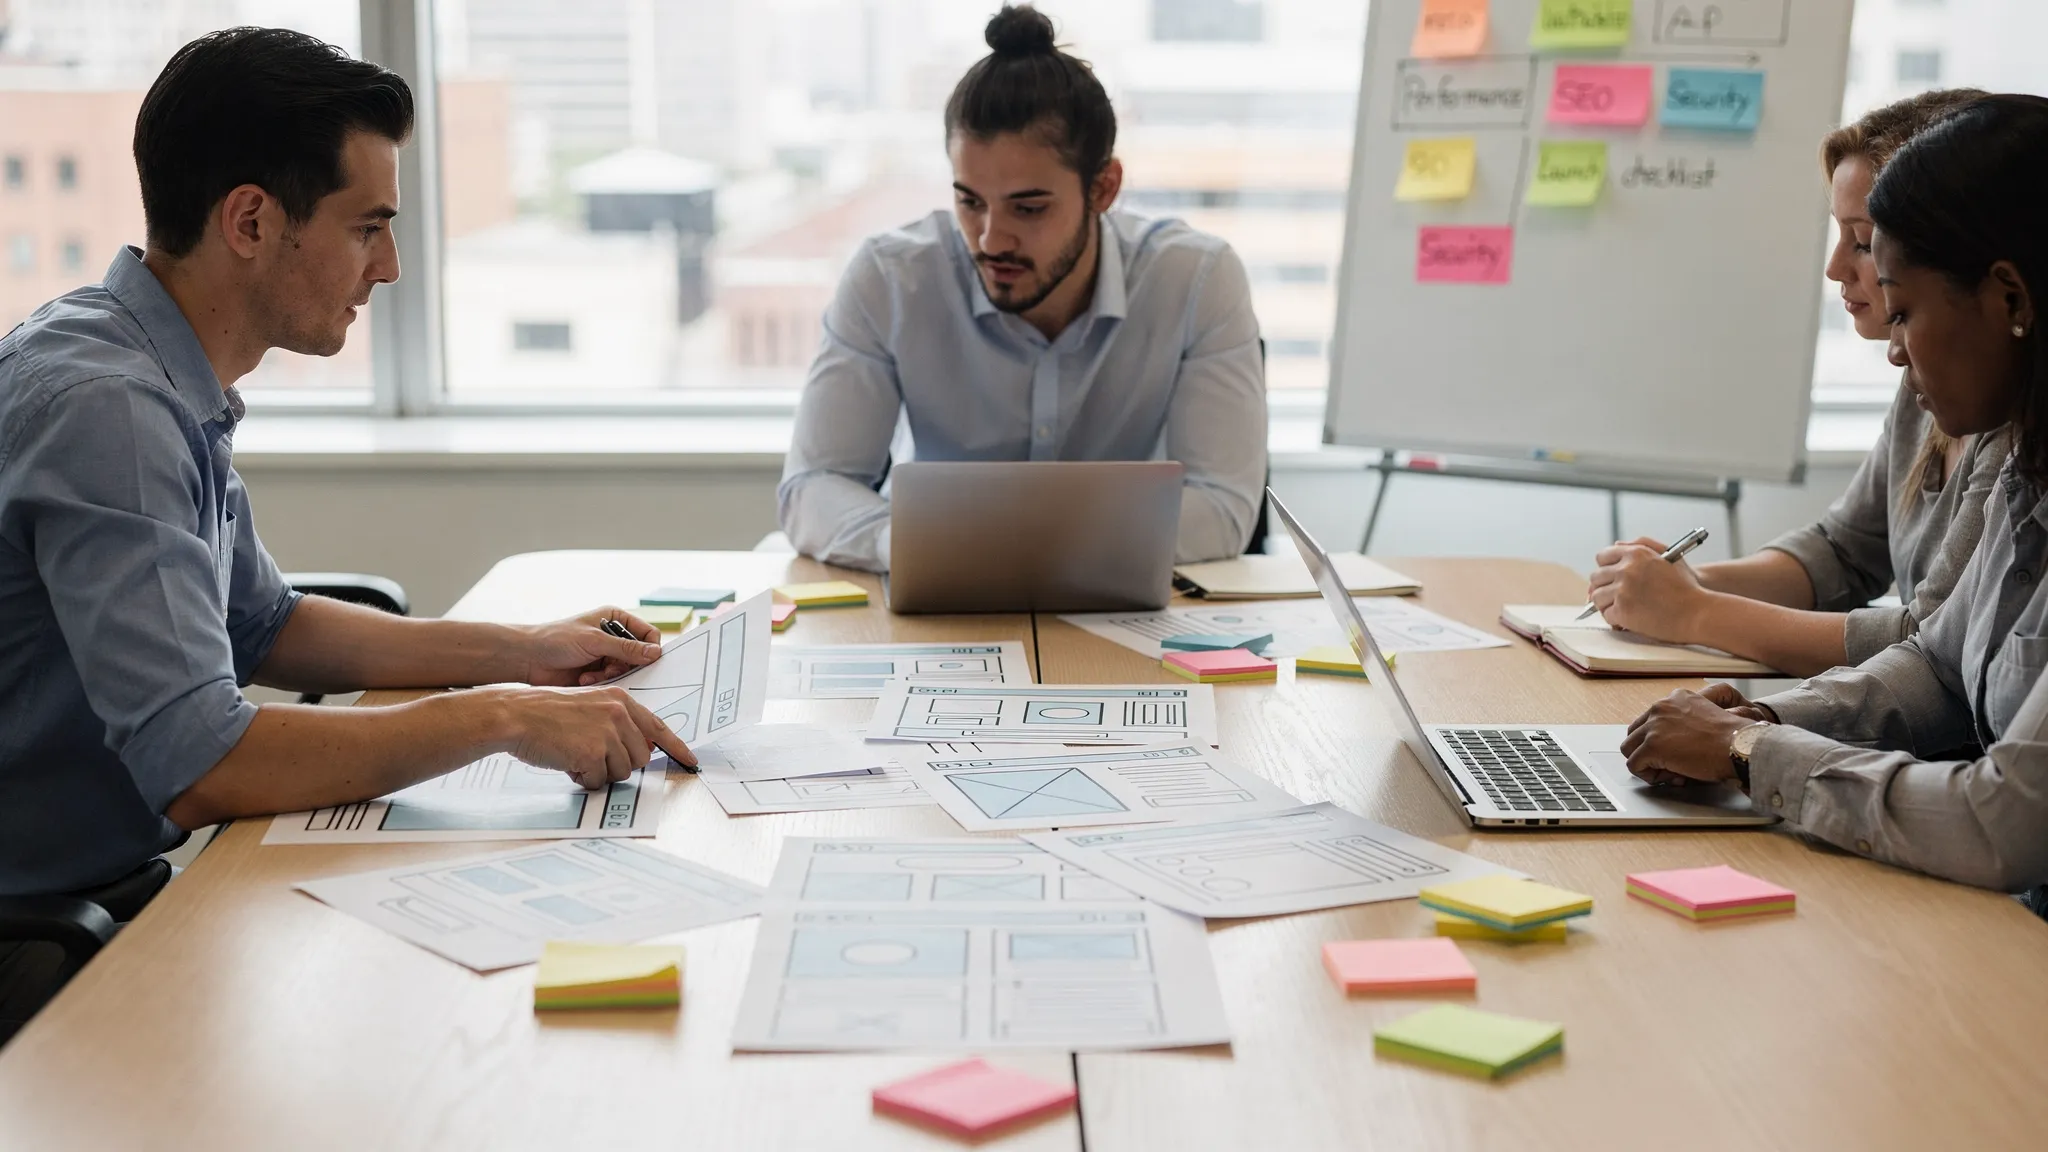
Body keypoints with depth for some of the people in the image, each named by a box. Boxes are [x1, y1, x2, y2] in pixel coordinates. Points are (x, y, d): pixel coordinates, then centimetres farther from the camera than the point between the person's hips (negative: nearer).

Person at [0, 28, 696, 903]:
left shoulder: (172, 388, 7)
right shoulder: (106, 408, -24)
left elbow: (261, 627, 20)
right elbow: (195, 767, -30)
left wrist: (521, 652, 11)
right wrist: (498, 717, -22)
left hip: (128, 881, 9)